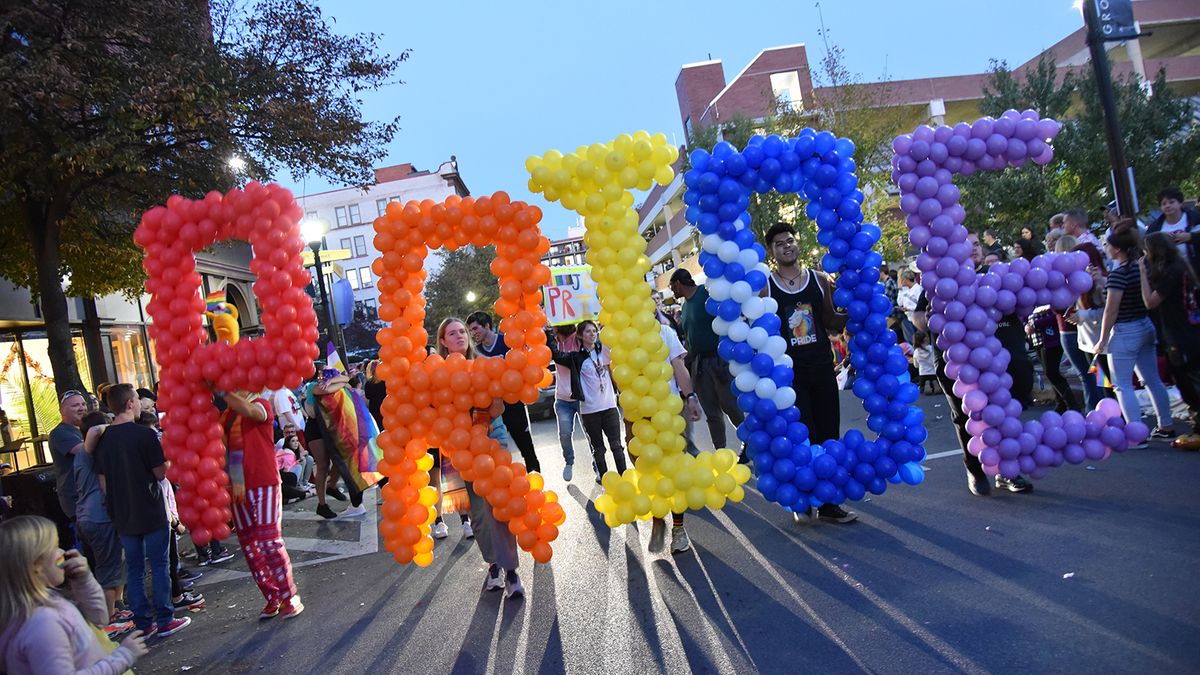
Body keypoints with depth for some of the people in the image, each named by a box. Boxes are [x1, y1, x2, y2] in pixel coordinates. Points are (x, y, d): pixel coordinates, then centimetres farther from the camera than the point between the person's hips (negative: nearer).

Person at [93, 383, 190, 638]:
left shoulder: (104, 438, 2)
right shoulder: (145, 434, -15)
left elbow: (102, 481, 7)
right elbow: (161, 473, -11)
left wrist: (116, 506, 17)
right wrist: (167, 456, 6)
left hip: (123, 515, 5)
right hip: (151, 512, -5)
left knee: (134, 569, 12)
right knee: (160, 566, 5)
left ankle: (142, 623, 17)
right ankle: (165, 621, 9)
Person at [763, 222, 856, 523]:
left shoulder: (819, 279, 7)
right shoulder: (765, 287, -2)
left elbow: (831, 321, 14)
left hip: (822, 369, 4)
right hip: (789, 374, -4)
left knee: (828, 437, 8)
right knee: (805, 437, -11)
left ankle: (828, 503, 20)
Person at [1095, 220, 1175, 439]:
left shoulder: (1118, 274, -18)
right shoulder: (1142, 268, 5)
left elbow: (1111, 310, -17)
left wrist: (1103, 340, -11)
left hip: (1125, 332, -8)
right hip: (1146, 328, 8)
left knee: (1123, 385, -1)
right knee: (1153, 380, 16)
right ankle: (1166, 427, 23)